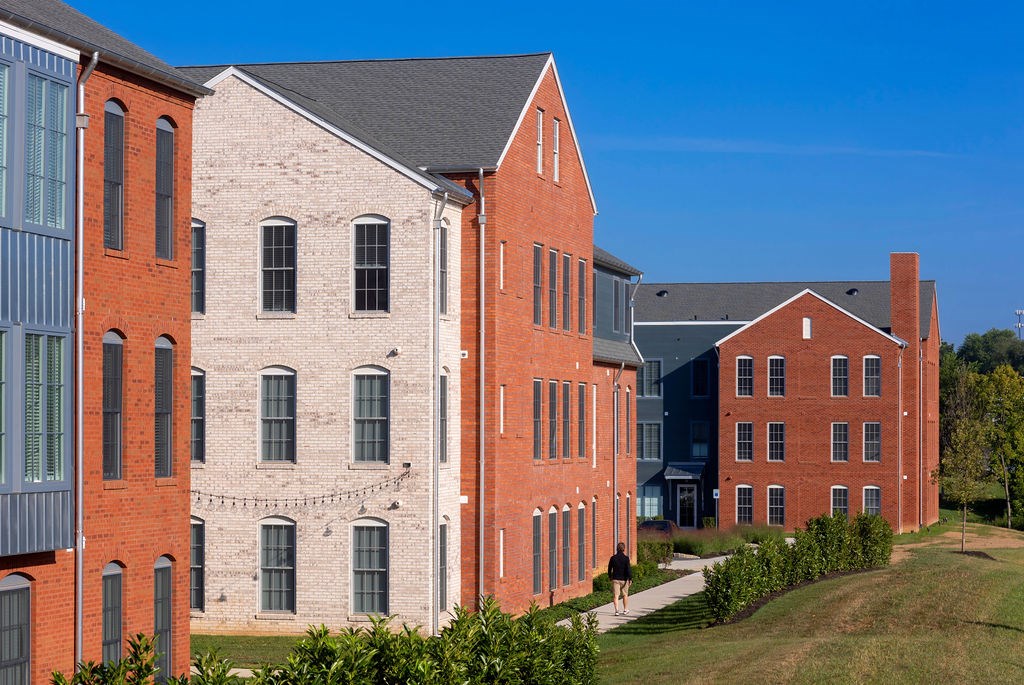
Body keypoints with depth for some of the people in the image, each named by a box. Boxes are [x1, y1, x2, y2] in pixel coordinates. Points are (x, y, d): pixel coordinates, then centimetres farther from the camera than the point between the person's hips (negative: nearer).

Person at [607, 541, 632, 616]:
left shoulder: (613, 558, 0)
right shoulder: (626, 558, -9)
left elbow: (609, 568, 9)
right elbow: (628, 569, -13)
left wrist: (610, 576, 24)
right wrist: (630, 578, -6)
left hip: (615, 579, 1)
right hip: (624, 579, -1)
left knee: (615, 595, 0)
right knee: (625, 595, 14)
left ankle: (616, 610, -9)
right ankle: (625, 610, 22)